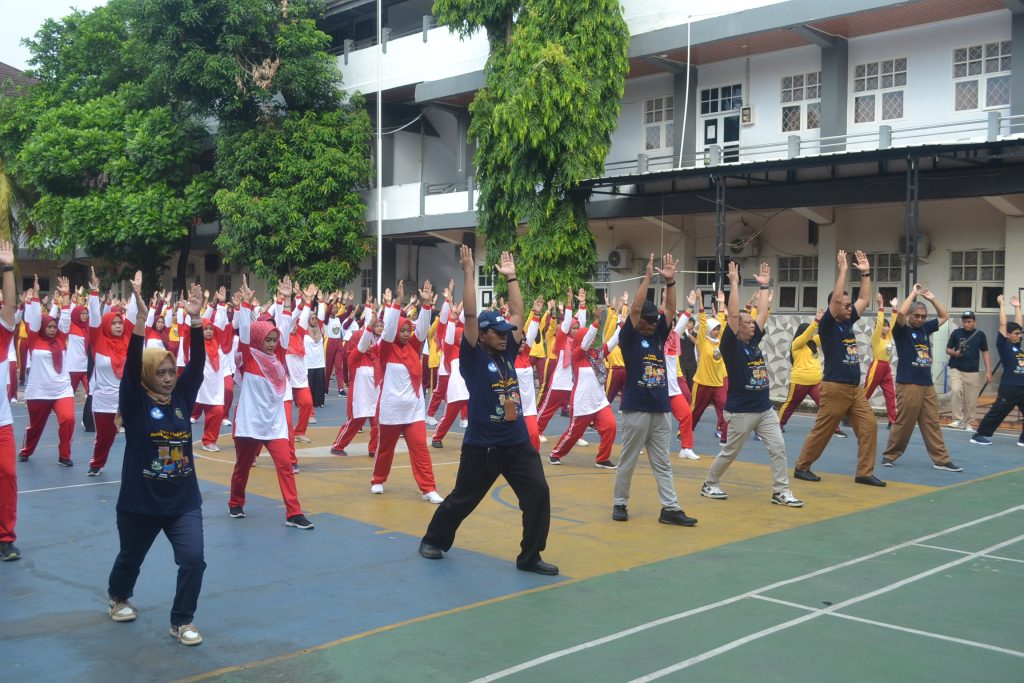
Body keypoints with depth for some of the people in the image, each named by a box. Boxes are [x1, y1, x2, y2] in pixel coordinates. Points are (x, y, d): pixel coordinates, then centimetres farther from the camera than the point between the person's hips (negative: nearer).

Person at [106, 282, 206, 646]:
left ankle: (182, 621, 8)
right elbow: (131, 366, -23)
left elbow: (198, 363, -8)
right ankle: (118, 598, 52)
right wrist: (141, 318, -35)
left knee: (193, 559, -12)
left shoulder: (182, 397, 1)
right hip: (140, 501, -2)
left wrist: (195, 319, -19)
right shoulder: (134, 403, -9)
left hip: (184, 500, 2)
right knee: (130, 558, 20)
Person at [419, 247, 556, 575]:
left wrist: (511, 278, 10)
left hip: (518, 442, 5)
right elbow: (470, 316, -17)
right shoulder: (473, 356, -7)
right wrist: (469, 273, -17)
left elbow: (518, 314, 9)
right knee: (462, 499, 11)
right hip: (481, 445, -5)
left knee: (538, 493, -8)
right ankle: (434, 540, 35)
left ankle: (530, 557, 3)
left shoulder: (508, 352, 7)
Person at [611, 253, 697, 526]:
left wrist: (670, 281, -8)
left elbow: (670, 309, 5)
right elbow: (634, 309, -15)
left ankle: (670, 509, 8)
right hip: (636, 409, -5)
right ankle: (620, 504, 17)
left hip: (661, 409, 5)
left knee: (662, 463, 7)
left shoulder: (659, 335, 12)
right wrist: (648, 277, -15)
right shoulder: (629, 337, -3)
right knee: (627, 461, 5)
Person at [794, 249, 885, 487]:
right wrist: (843, 269, -16)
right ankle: (801, 467, 13)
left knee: (869, 426, -1)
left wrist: (865, 273, 10)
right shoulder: (827, 325, -9)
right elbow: (836, 298, -20)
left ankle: (864, 472, 3)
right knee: (821, 431, 0)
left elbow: (864, 299, 17)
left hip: (855, 389, 7)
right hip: (835, 388, -7)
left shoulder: (848, 322, 12)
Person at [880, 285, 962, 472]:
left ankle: (941, 460, 7)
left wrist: (931, 298, 10)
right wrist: (913, 293, -11)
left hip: (928, 385, 6)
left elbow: (944, 316, 24)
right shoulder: (902, 330, -4)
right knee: (903, 424, -2)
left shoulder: (925, 328, 14)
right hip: (908, 385, -6)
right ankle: (889, 455, 11)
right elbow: (900, 313, -23)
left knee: (932, 424, 6)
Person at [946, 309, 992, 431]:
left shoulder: (980, 334, 3)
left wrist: (988, 371, 0)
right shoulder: (956, 333, 1)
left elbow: (985, 353, 7)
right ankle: (958, 420, -18)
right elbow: (948, 350, 6)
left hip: (973, 372, 1)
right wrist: (955, 353, -17)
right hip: (956, 369, -1)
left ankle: (967, 423, 18)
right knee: (956, 391, -25)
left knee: (971, 400, 2)